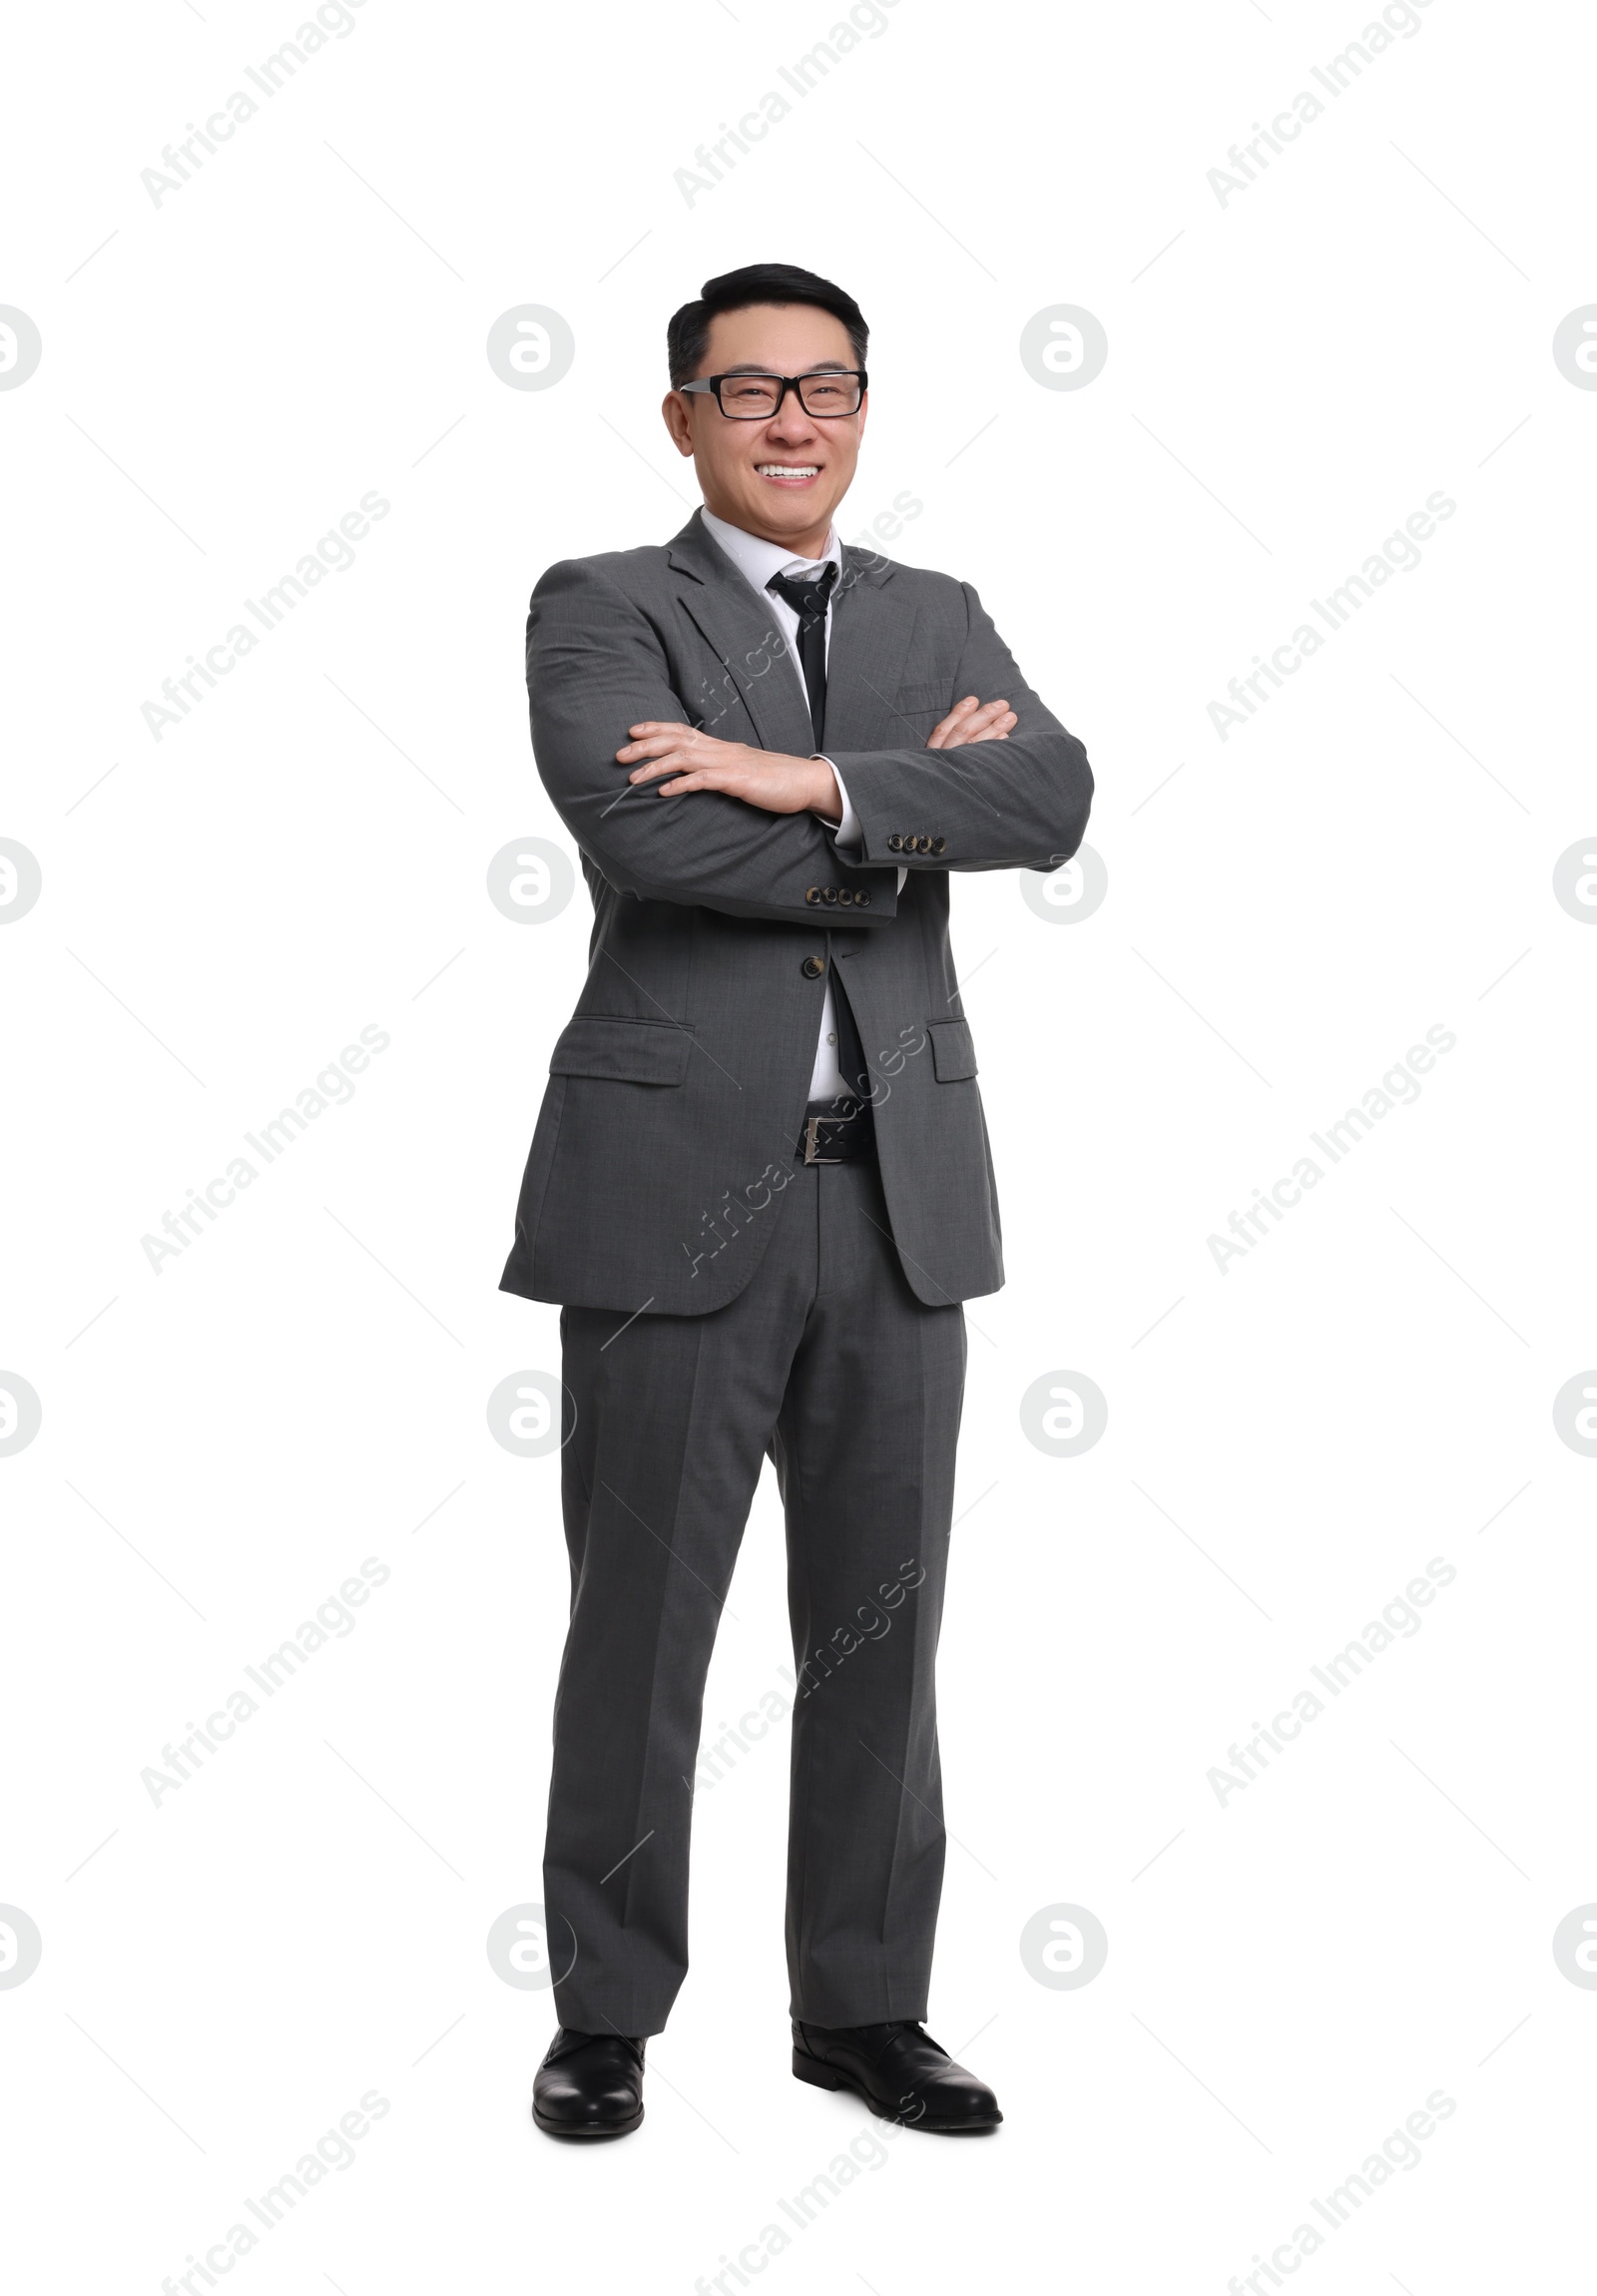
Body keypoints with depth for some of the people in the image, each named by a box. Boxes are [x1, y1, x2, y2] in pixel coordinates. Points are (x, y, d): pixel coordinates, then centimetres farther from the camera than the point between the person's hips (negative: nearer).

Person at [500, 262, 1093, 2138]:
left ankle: (863, 2008, 23)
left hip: (898, 1190, 4)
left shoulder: (938, 621, 14)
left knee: (881, 1626, 9)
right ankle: (607, 2015, 20)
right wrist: (911, 812, -8)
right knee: (641, 1622, 4)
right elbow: (643, 833, -18)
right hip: (678, 1187, -4)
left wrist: (810, 778, -18)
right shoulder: (598, 610, 2)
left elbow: (1054, 803, -6)